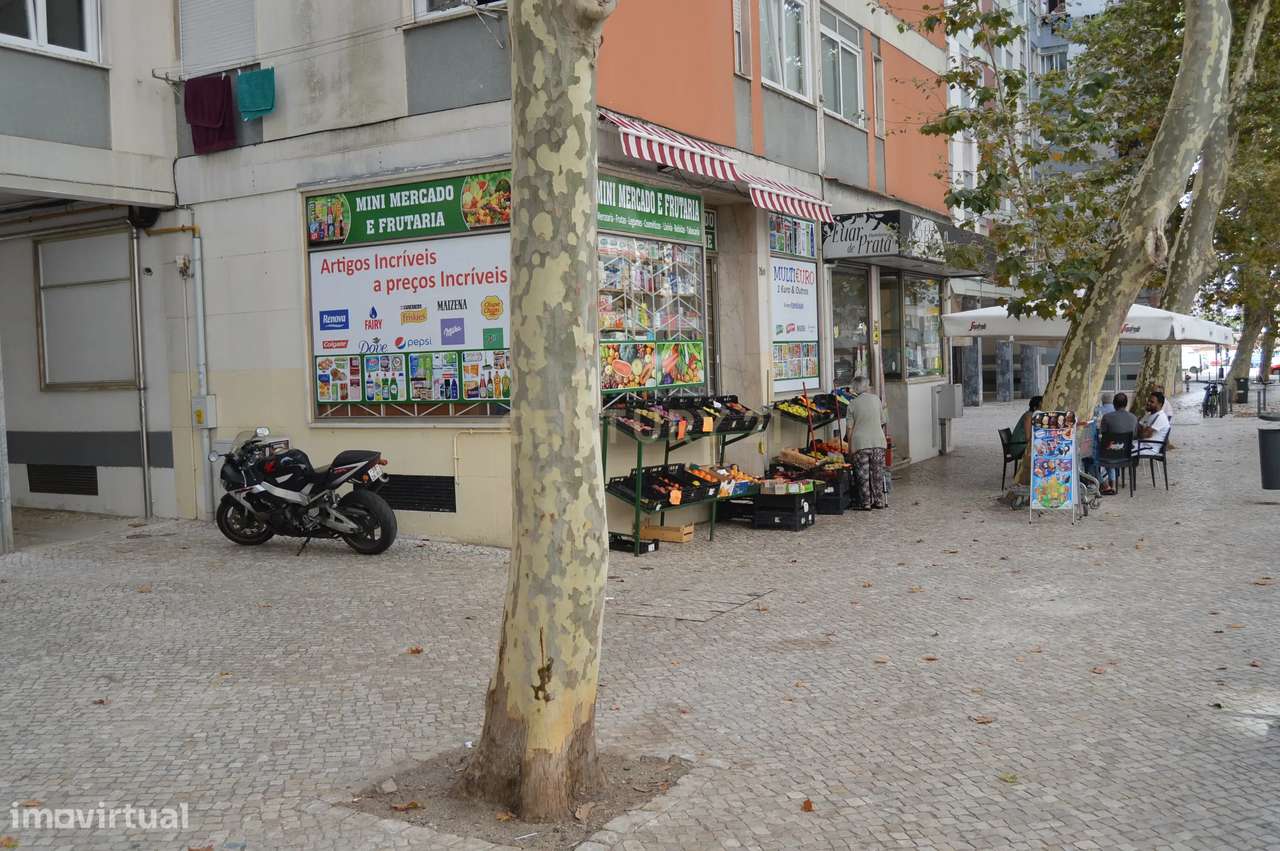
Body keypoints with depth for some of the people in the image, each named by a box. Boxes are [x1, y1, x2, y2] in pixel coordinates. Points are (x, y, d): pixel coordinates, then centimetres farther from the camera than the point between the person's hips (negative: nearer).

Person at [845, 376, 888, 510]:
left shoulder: (853, 404, -2)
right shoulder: (876, 399, 3)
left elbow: (850, 428, -2)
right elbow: (882, 422, 10)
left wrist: (849, 449, 3)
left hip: (860, 443, -2)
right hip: (878, 441, 2)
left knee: (863, 475, 3)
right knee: (878, 473, 10)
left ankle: (866, 503, 4)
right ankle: (879, 501, 14)